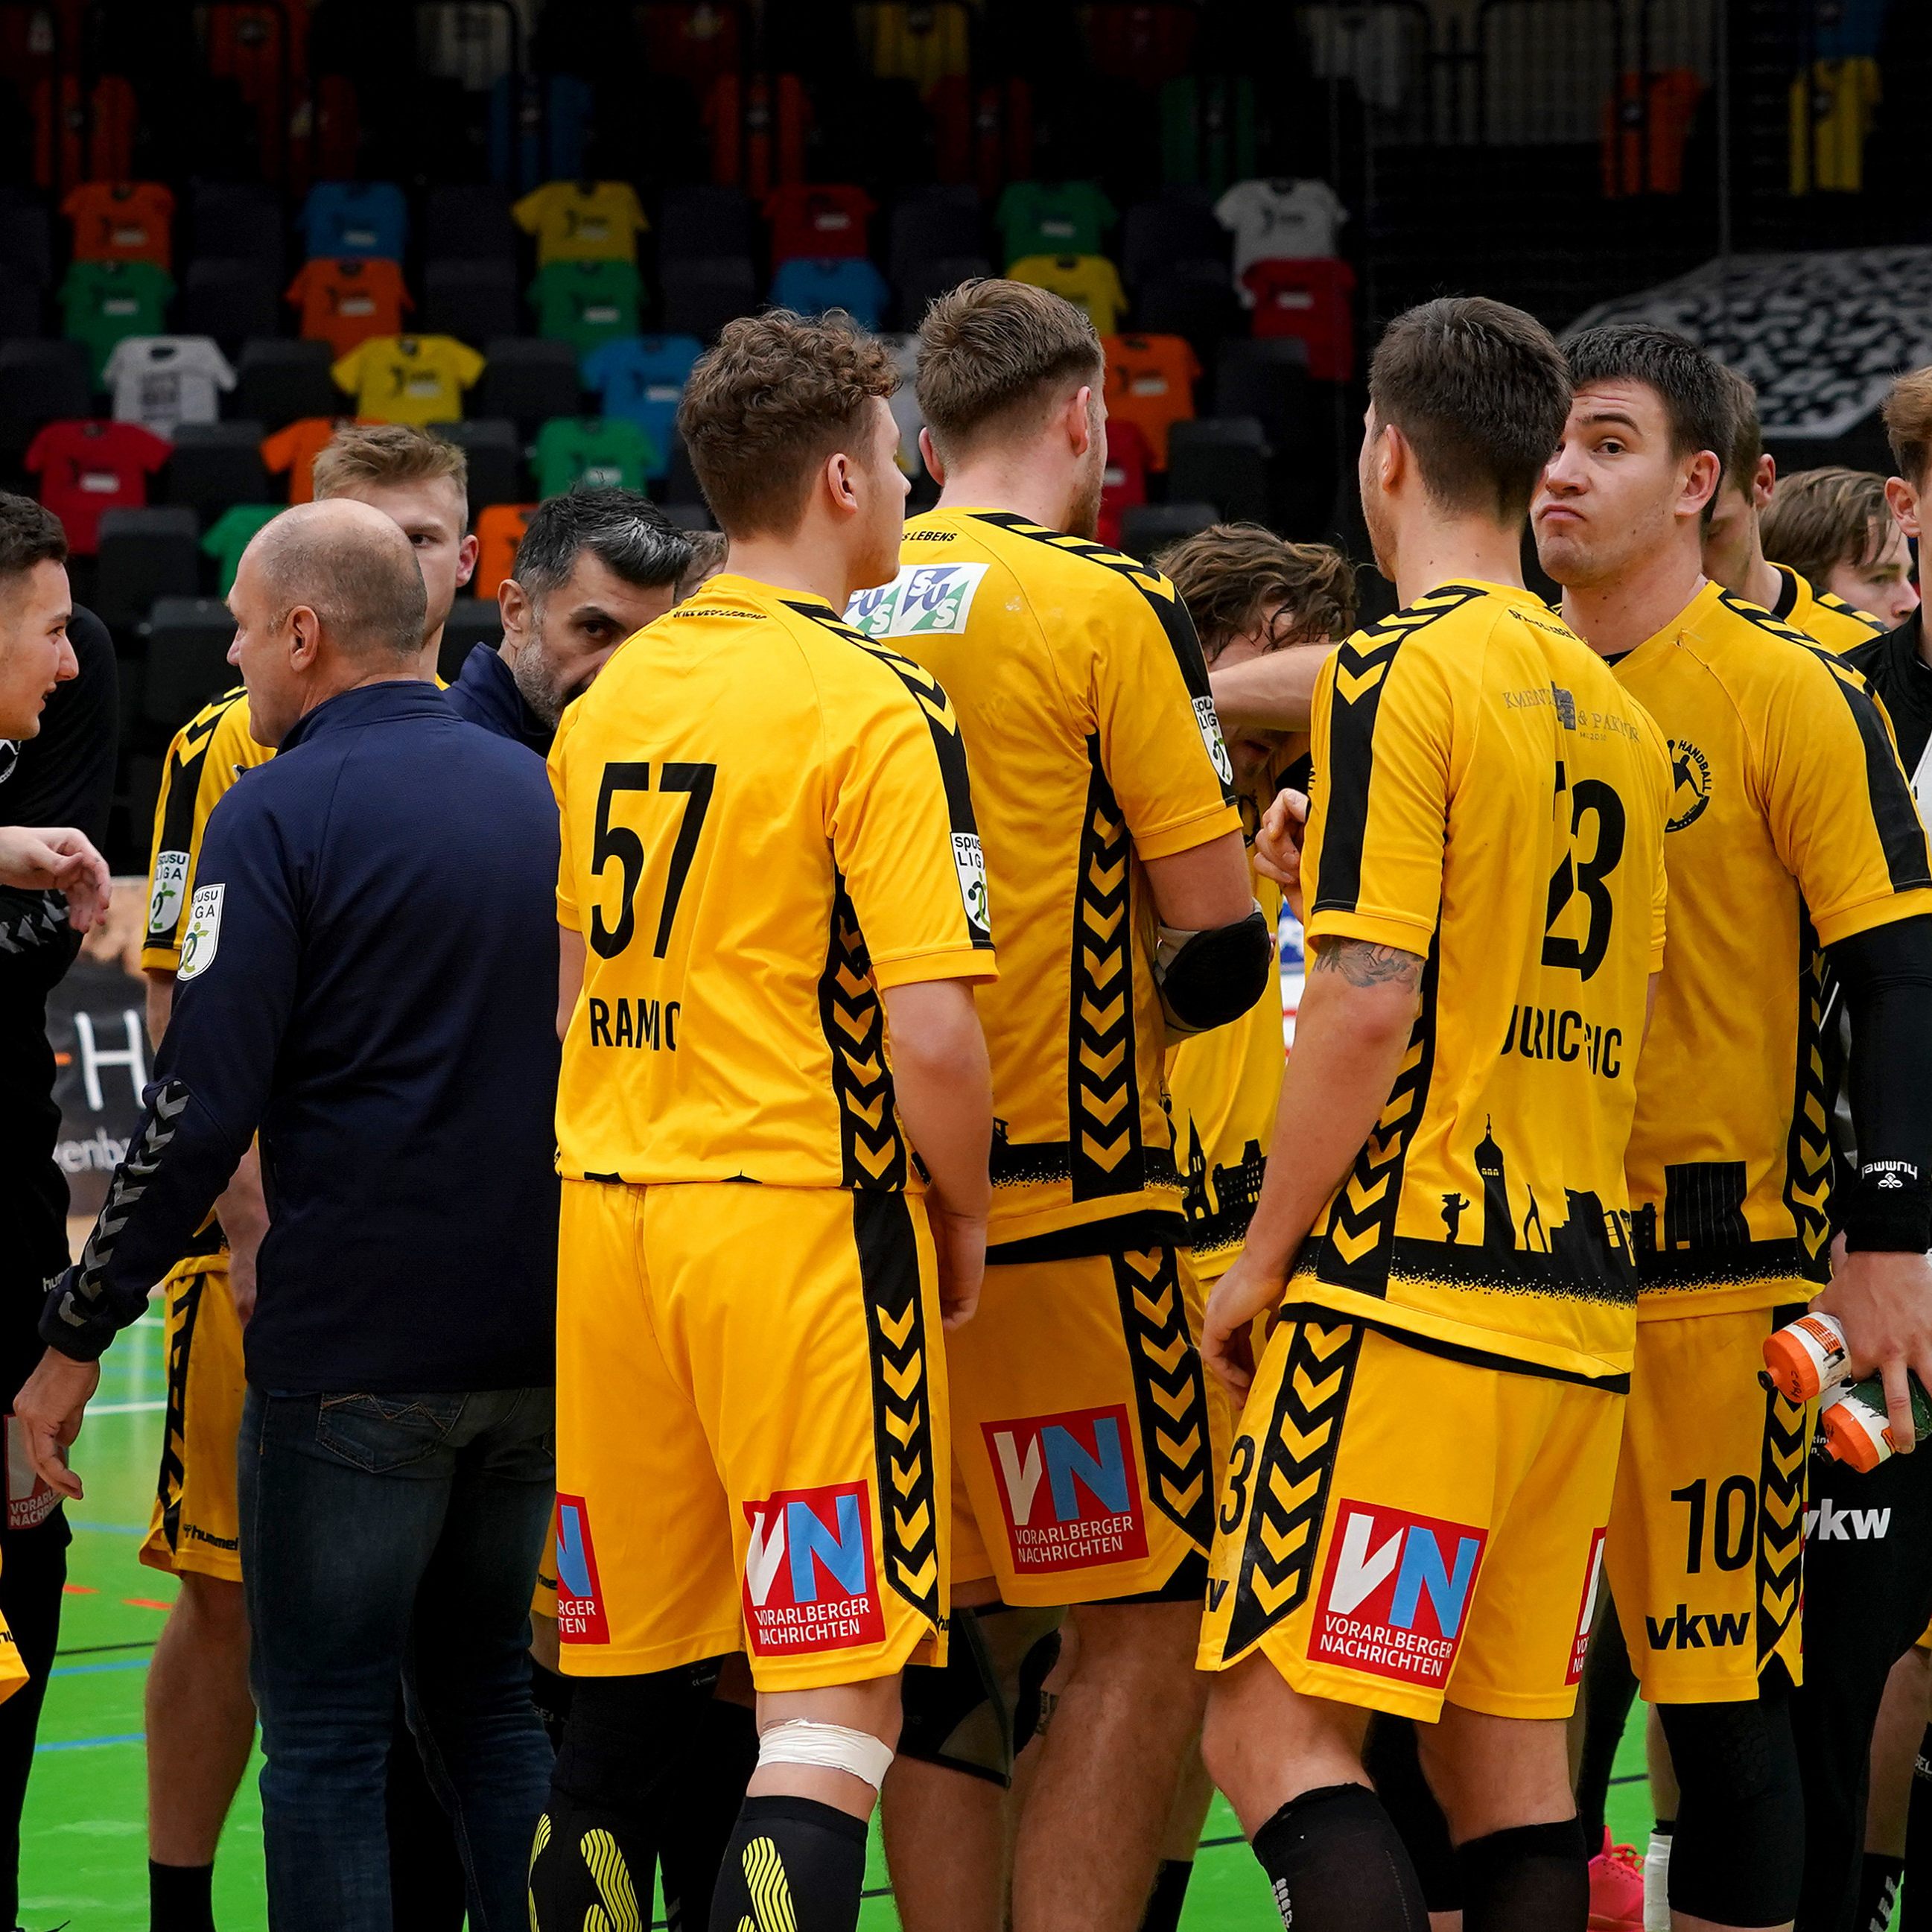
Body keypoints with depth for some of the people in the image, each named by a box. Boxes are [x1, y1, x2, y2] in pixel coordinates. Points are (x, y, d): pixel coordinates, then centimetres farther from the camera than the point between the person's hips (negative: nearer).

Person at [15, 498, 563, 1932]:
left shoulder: (281, 816, -10)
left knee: (325, 1731, 0)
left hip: (350, 1353, -6)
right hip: (536, 1346, 6)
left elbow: (200, 1113, -15)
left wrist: (78, 1337, -8)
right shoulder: (539, 794, 9)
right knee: (484, 1694, 16)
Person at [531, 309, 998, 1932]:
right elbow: (933, 1038, -16)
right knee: (834, 1712, -6)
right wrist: (963, 1222, -1)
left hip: (606, 1221, 7)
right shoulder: (874, 708, -10)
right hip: (801, 1219, -7)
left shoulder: (614, 692, 11)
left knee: (628, 1691, 13)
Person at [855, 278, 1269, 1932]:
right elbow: (1220, 935, -8)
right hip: (1064, 1195, -6)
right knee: (1146, 1639, -2)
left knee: (961, 1642, 12)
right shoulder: (1104, 605, -7)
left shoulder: (832, 614, 9)